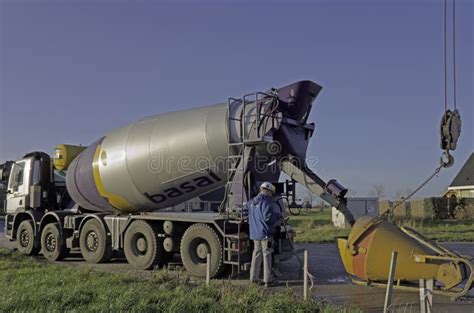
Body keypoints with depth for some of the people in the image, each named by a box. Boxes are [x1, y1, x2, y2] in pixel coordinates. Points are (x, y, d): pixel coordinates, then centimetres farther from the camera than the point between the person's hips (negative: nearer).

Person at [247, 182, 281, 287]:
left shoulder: (251, 202, 11)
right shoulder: (265, 202, -14)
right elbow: (268, 217, -21)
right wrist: (278, 215, -4)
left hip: (254, 233, 7)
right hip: (265, 233, -7)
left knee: (256, 254, 15)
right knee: (267, 255, -1)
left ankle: (253, 279, 17)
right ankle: (267, 280, 2)